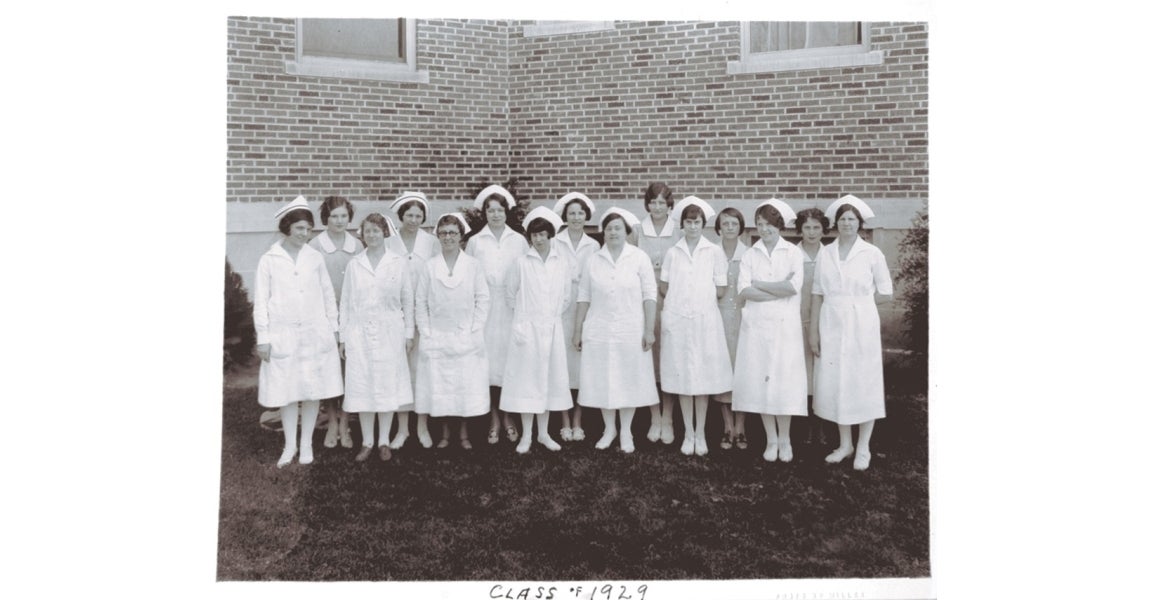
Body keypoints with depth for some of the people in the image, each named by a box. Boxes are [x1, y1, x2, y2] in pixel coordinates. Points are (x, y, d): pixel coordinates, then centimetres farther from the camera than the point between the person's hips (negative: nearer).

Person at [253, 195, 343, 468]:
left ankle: (306, 444, 19)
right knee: (288, 391, 4)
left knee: (313, 390, 5)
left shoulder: (315, 257, 4)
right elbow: (261, 301, 0)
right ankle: (289, 445, 18)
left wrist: (334, 328, 8)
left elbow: (328, 294, 9)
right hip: (283, 336, -1)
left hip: (315, 335, 2)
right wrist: (263, 338, -3)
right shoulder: (268, 260, -1)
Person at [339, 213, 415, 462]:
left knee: (387, 387, 4)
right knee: (362, 387, 3)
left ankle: (384, 441, 17)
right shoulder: (354, 264, 4)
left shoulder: (398, 263, 1)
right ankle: (367, 442, 15)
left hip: (389, 333, -1)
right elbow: (346, 301, 7)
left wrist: (409, 332, 3)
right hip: (360, 332, 1)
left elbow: (408, 299, 4)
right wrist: (342, 336, 5)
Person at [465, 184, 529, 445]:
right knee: (488, 362, 0)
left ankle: (509, 418, 15)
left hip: (512, 309, 0)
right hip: (485, 309, 0)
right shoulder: (475, 241, 5)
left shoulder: (519, 240, 6)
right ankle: (494, 420, 12)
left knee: (511, 360, 1)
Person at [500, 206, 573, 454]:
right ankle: (526, 436, 12)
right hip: (527, 328, -2)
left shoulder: (563, 263, 2)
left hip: (552, 328, 2)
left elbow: (566, 297, 12)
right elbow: (511, 295, 7)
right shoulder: (521, 263, -3)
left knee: (549, 377, 8)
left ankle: (544, 433, 20)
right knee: (526, 378, 2)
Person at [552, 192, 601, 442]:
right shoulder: (554, 243, 1)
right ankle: (565, 423, 11)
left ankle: (578, 422, 13)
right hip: (560, 309, -2)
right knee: (562, 363, 0)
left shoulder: (593, 246, 8)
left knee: (582, 363, 3)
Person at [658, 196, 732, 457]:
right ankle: (688, 433, 16)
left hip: (705, 319, -1)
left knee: (703, 376, 2)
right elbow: (664, 288, 9)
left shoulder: (715, 252, 1)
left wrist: (700, 296, 7)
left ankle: (700, 433, 14)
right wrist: (681, 299, 3)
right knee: (682, 376, 5)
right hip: (677, 320, 1)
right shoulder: (672, 253, 5)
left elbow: (721, 290, 2)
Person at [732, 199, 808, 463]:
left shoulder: (793, 252, 3)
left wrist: (759, 285, -7)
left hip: (785, 325, -2)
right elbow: (744, 291, -5)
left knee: (784, 379, -1)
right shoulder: (750, 255, 7)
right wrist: (780, 290, -11)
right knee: (760, 379, 2)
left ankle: (785, 439, 14)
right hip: (756, 324, 2)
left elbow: (794, 286, -12)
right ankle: (771, 439, 14)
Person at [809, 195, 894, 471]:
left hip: (862, 327, -2)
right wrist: (813, 332, 1)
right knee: (834, 383, 6)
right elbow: (817, 295, 4)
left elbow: (886, 294, 2)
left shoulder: (872, 254, -2)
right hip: (832, 326, 2)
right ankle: (844, 444, 22)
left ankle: (863, 448, 17)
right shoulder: (825, 254, 5)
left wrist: (858, 300, 0)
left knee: (864, 384, 4)